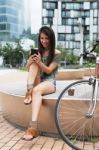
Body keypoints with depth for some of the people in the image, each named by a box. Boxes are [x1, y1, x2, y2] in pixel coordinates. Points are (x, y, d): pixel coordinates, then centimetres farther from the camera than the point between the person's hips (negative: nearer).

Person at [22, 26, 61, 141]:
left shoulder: (56, 53, 0)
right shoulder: (37, 51, 12)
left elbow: (48, 70, -8)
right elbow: (29, 68, 6)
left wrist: (39, 62, -27)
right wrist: (30, 61, -18)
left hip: (49, 82, -3)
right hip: (37, 82, 4)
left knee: (36, 90, -39)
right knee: (34, 62, -23)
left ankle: (33, 128, -51)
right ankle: (29, 91, -37)